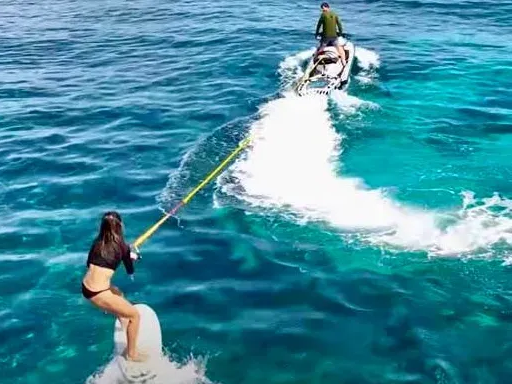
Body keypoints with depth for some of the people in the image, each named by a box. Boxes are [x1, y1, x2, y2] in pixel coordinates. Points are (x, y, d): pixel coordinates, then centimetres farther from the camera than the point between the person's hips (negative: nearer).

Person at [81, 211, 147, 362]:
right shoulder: (122, 246, -8)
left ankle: (126, 328, 55)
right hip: (97, 293, -8)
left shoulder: (97, 241, 7)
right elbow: (130, 271, 6)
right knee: (135, 315, 6)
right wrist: (132, 257, 28)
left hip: (86, 287, 8)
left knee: (119, 294, 36)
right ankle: (131, 354, 16)